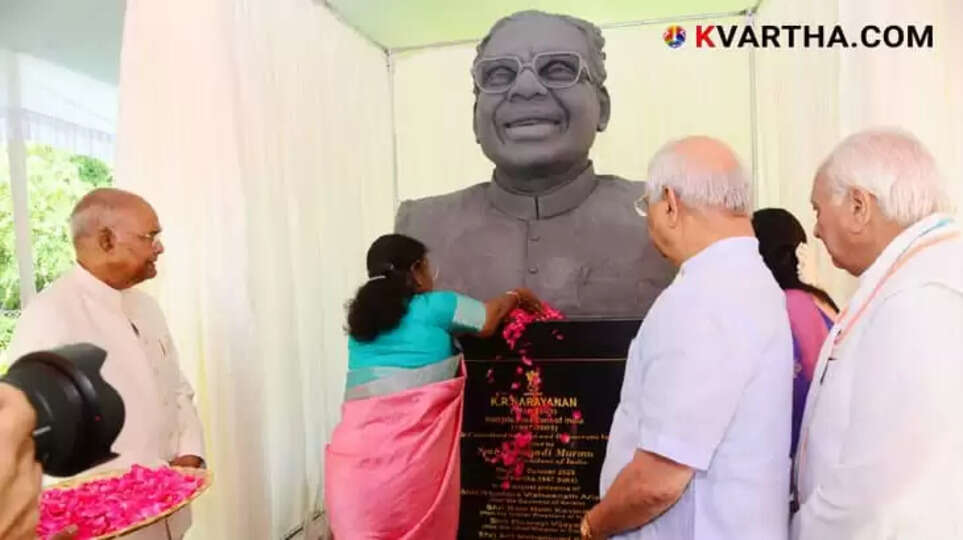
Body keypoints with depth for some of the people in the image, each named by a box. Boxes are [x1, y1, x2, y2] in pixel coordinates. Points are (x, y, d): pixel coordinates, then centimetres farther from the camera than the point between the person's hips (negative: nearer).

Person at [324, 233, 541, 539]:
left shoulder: (362, 316, 15)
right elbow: (487, 320, 7)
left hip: (359, 440, 5)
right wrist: (515, 297, 28)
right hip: (412, 442, -5)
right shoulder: (432, 306, -1)